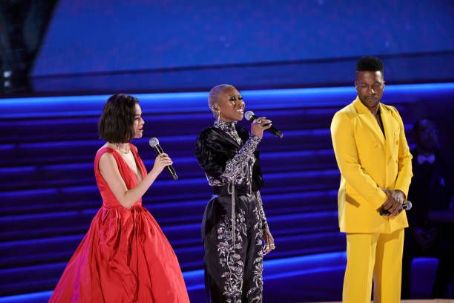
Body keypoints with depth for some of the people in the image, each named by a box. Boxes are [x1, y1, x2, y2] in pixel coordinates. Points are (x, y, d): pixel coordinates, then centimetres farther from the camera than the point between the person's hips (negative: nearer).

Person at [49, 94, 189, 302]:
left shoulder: (132, 150, 6)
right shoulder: (106, 156, -18)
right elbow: (126, 200, -22)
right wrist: (155, 171, -24)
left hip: (137, 228, 8)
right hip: (116, 232, -8)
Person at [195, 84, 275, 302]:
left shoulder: (243, 136, 14)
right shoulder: (208, 138, -8)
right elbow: (228, 173, -24)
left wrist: (264, 226, 15)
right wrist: (254, 139, -21)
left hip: (251, 216, 7)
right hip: (226, 219, -7)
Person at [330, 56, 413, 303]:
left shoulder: (393, 115, 13)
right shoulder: (344, 119, -7)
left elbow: (405, 158, 15)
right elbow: (349, 167, -14)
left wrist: (400, 192, -3)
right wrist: (381, 200, -15)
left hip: (393, 212, 6)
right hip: (361, 210, -6)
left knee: (390, 278, 5)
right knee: (359, 277, -8)